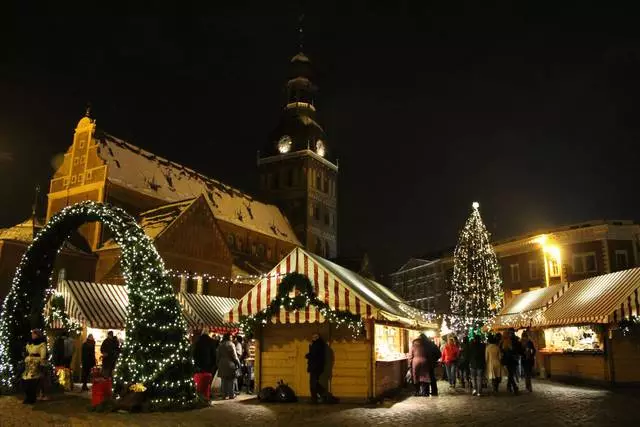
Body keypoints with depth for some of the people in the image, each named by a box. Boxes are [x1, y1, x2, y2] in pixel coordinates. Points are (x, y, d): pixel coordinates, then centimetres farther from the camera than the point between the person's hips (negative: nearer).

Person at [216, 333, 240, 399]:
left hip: (222, 365, 5)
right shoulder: (231, 344, -10)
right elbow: (234, 355, -10)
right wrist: (238, 363, 0)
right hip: (230, 364, -5)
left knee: (224, 380, 9)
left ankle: (224, 395, 11)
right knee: (230, 380, 3)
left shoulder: (220, 345, 7)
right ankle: (231, 395, 6)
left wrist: (217, 363, 20)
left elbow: (218, 356, 12)